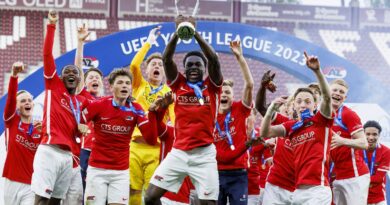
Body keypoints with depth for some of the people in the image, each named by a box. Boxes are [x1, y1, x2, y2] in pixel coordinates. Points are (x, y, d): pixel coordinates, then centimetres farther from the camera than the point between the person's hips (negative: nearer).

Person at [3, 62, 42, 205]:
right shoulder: (11, 121, 5)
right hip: (12, 182, 1)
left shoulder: (40, 128, 5)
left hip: (32, 185, -1)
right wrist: (14, 75, -28)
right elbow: (11, 97, -12)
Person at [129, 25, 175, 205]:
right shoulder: (140, 85, 13)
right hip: (135, 145, 0)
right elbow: (134, 64, -4)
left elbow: (172, 120, 4)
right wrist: (149, 43, -1)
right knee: (133, 190, -2)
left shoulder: (168, 92, 12)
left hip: (157, 148, 0)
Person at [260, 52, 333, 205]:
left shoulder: (321, 121, 2)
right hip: (298, 190, 6)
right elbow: (265, 133, 10)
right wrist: (271, 109, -3)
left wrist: (317, 71, -25)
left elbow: (327, 97, -13)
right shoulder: (291, 126, 16)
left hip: (317, 188, -6)